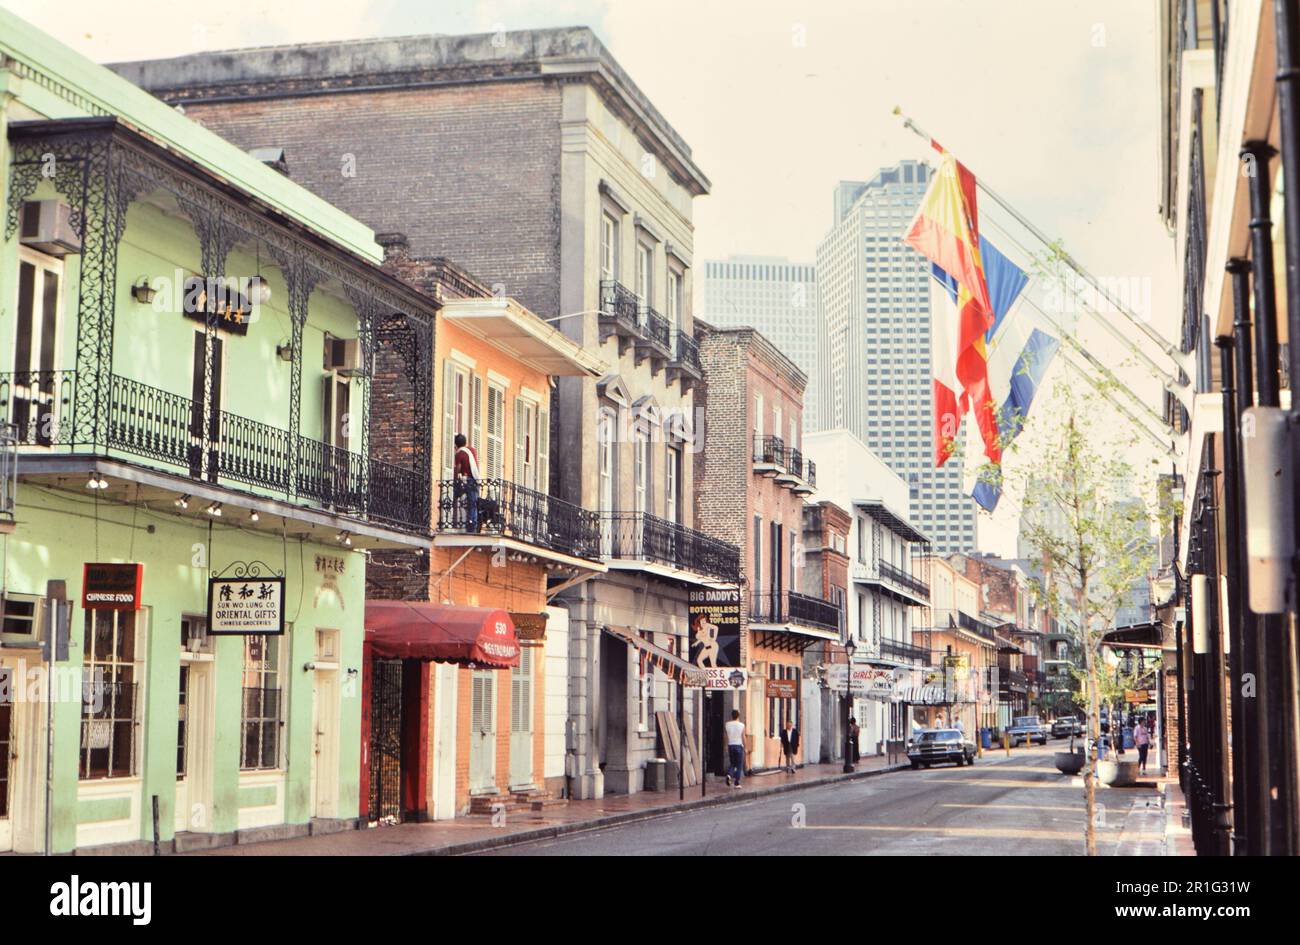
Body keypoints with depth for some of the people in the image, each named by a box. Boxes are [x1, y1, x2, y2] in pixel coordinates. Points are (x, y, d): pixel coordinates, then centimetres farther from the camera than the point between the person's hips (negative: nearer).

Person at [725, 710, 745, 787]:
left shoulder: (727, 725, -1)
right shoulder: (741, 725, -8)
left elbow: (726, 737, 4)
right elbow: (743, 737, -5)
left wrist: (726, 747, 13)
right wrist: (745, 747, 5)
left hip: (730, 746, 3)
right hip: (739, 746, -3)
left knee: (732, 763, 16)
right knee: (739, 765, 6)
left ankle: (729, 774, -12)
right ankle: (736, 783, 4)